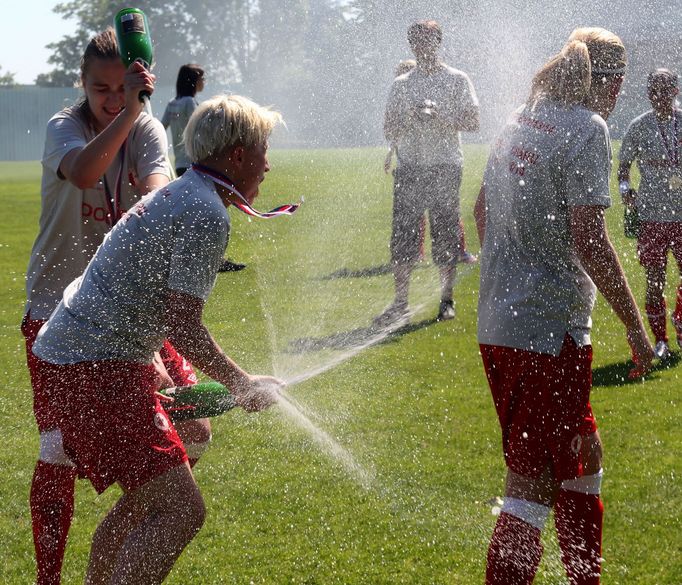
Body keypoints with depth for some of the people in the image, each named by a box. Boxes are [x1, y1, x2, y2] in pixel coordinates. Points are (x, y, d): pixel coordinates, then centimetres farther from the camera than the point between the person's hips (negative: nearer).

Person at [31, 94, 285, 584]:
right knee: (181, 509, -17)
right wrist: (243, 385, -5)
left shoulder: (178, 195, 18)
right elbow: (183, 326, -18)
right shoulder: (207, 216, -15)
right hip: (98, 369, -11)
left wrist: (162, 371, 22)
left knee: (147, 497, 23)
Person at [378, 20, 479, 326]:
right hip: (409, 168, 3)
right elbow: (389, 131, 11)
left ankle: (446, 300, 8)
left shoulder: (457, 80, 6)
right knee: (402, 236, -2)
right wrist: (410, 118, -9)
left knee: (445, 235, -1)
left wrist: (440, 117, -17)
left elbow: (472, 122, -2)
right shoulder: (401, 84, 15)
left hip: (445, 167, -3)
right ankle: (400, 303, 1)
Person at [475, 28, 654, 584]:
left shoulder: (520, 121, 12)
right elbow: (588, 238, -19)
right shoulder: (587, 129, -12)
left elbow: (483, 208, 23)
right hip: (550, 326, -9)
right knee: (535, 479, -6)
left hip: (498, 321, 9)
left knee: (583, 452, 23)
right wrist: (635, 326, -12)